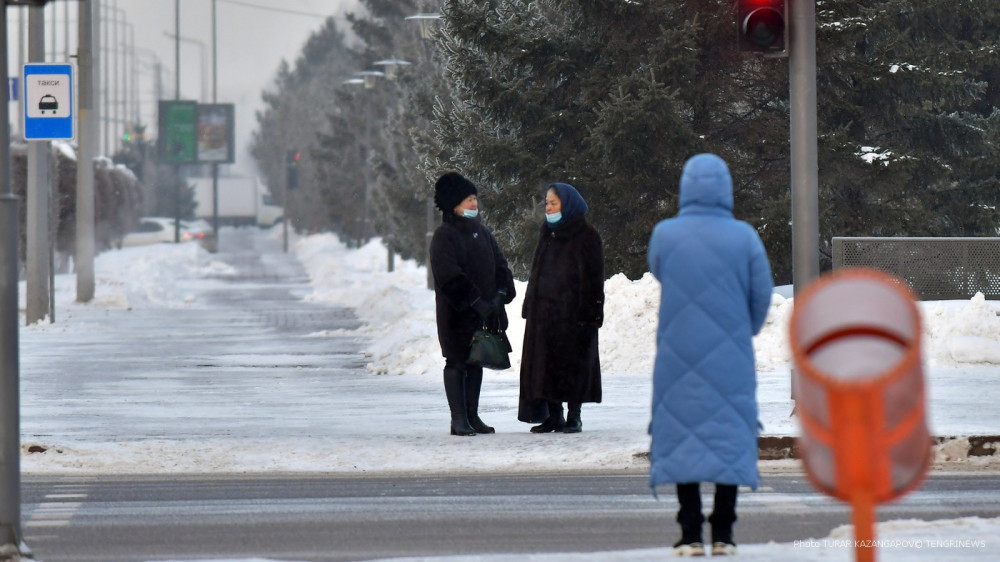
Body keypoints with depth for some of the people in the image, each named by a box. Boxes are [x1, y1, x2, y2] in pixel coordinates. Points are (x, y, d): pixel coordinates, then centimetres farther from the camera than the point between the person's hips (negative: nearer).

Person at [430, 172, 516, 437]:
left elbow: (500, 264, 12)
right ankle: (458, 419, 0)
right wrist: (477, 302, -22)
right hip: (456, 315, -7)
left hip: (484, 312, 7)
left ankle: (472, 416, 18)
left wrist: (500, 295, -5)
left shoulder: (481, 231, 12)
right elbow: (451, 278, -18)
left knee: (476, 362, 11)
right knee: (457, 362, -3)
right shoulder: (444, 236, -10)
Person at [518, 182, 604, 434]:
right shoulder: (547, 234, 15)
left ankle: (574, 416, 5)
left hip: (573, 313, -6)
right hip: (543, 311, 6)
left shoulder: (586, 236, -5)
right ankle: (553, 416, 11)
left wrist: (590, 312, -15)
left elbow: (594, 277, -8)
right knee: (546, 365, 4)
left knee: (573, 364, -2)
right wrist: (529, 307, 11)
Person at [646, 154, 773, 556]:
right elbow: (761, 295, 1)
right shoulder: (744, 237, -5)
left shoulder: (664, 235, -5)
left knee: (681, 436, 5)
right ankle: (723, 533, 4)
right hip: (731, 358, 0)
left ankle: (691, 534, 1)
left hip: (678, 357, 0)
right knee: (730, 439, 6)